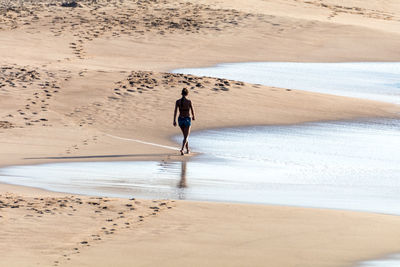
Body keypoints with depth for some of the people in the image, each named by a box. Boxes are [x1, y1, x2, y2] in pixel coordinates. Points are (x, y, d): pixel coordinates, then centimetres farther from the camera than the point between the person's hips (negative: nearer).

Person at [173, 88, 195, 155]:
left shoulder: (178, 101, -4)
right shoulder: (189, 102, -12)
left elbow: (175, 111, -8)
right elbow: (192, 110, -1)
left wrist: (174, 121, -5)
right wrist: (193, 116, 20)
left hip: (180, 119, 4)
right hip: (187, 119, -4)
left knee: (185, 135, 23)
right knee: (186, 137, -2)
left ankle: (187, 149, 33)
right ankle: (182, 149, -24)